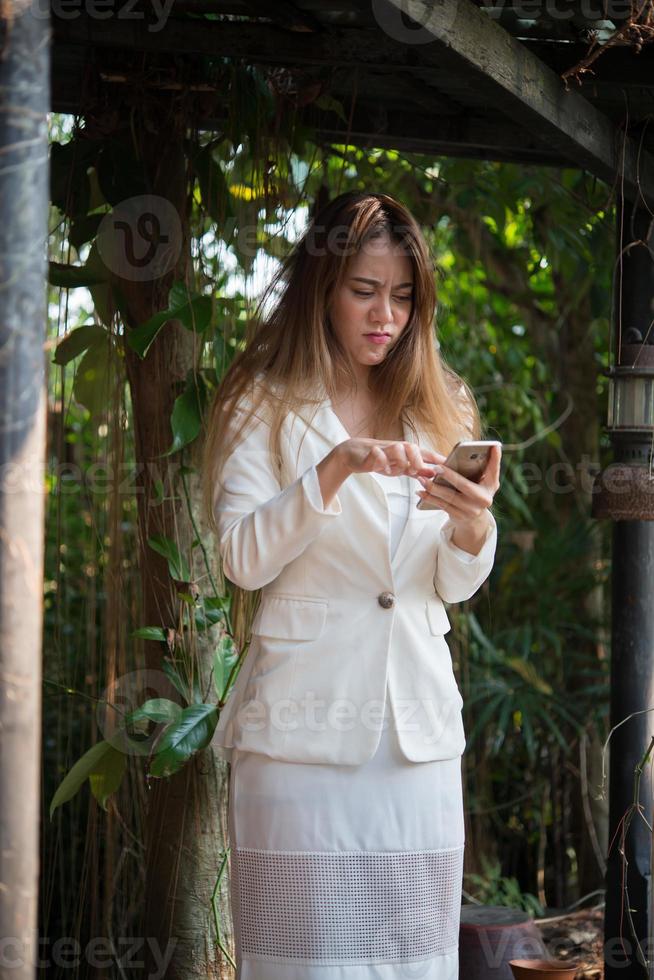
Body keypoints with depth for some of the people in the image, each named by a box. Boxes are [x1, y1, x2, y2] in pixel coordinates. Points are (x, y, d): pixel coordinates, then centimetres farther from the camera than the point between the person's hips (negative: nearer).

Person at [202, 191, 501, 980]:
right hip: (305, 723, -4)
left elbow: (456, 586, 12)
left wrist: (473, 525, -11)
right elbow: (243, 559, -9)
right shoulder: (266, 405, 4)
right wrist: (336, 466, -21)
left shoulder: (437, 407, 15)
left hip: (418, 724, 4)